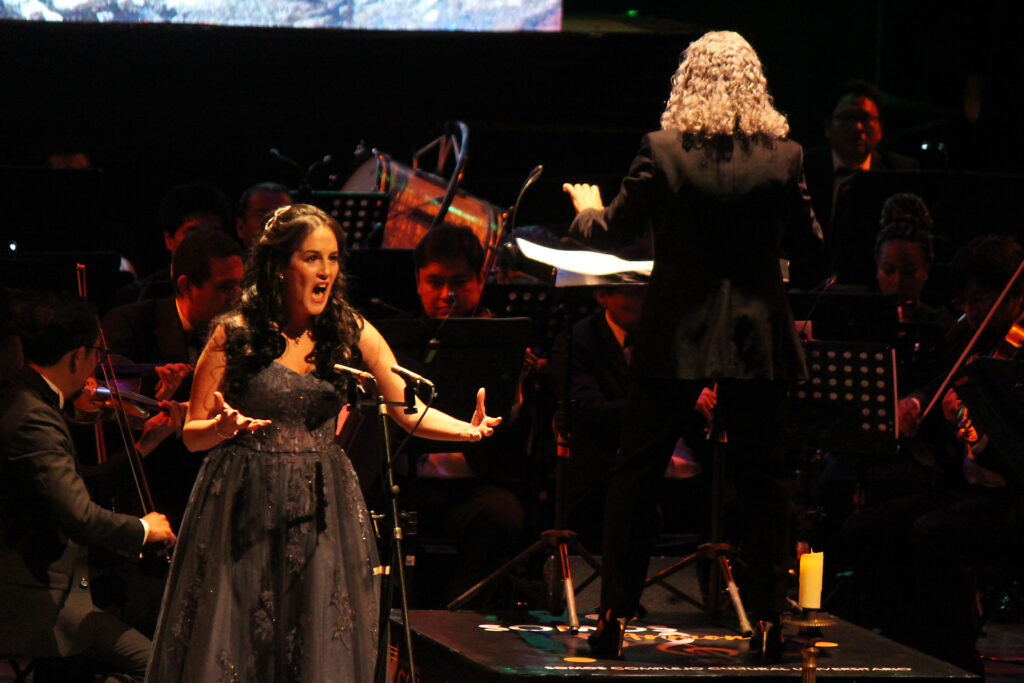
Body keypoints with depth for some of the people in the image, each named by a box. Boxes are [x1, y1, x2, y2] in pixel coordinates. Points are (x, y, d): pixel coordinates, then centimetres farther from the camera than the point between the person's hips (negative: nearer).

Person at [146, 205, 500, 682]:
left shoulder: (353, 334, 3)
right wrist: (224, 427, -22)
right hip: (244, 510, -2)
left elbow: (411, 413, 1)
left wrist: (467, 430, -17)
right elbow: (193, 435, 1)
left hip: (322, 512, 2)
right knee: (233, 644, -2)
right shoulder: (235, 335, -3)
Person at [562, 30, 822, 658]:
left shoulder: (662, 152, -10)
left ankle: (615, 618, 8)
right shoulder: (784, 156, -6)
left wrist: (588, 209, 22)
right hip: (757, 338, 1)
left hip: (676, 337, -1)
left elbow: (615, 230, 0)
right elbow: (809, 242, 4)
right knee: (761, 477, 10)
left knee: (636, 474, 9)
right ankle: (767, 617, 8)